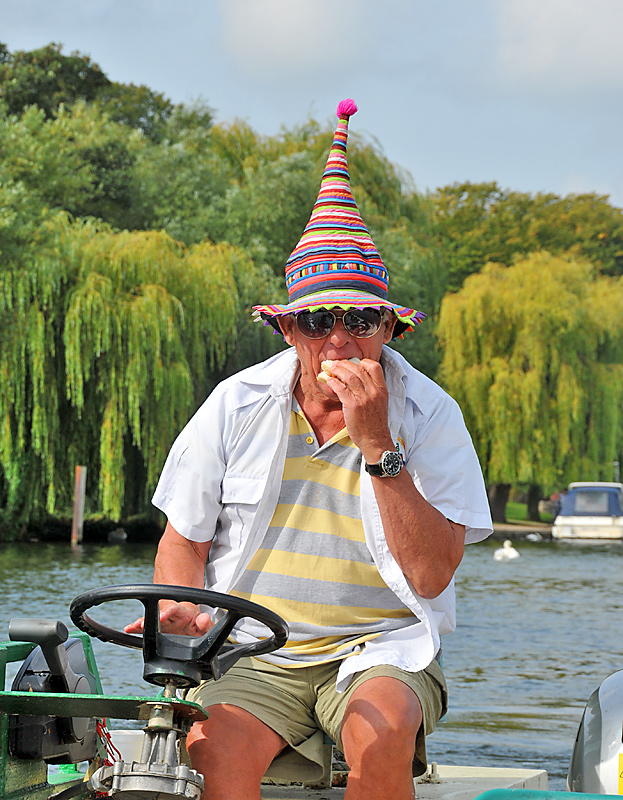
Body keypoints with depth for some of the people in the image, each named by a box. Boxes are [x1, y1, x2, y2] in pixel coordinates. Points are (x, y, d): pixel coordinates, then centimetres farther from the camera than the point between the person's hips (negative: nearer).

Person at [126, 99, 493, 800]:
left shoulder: (429, 414, -3)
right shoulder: (237, 406, 2)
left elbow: (430, 574, -13)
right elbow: (183, 538, 12)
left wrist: (377, 445, -20)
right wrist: (183, 611, -10)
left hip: (380, 644, -1)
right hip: (253, 649, 1)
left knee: (379, 733, -34)